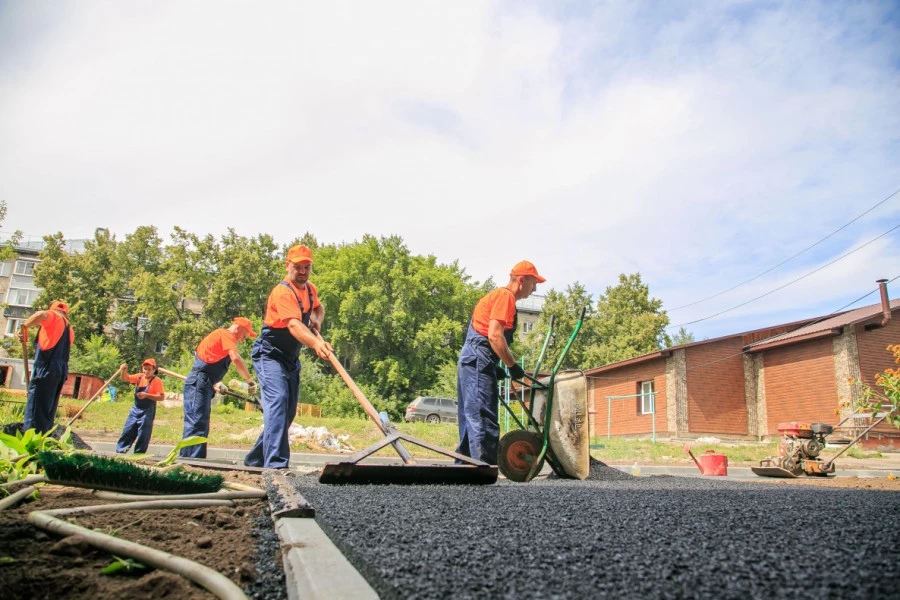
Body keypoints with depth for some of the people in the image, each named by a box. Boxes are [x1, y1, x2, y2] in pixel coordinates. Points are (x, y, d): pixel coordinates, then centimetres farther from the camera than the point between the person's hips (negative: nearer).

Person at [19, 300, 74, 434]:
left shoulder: (53, 316, 5)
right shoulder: (69, 329, 23)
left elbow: (41, 314, -20)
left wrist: (24, 327, -12)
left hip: (46, 368, -7)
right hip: (61, 371, 7)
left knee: (35, 411, -10)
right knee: (48, 413, 11)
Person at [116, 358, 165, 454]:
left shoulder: (157, 381, -12)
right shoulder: (139, 377, 7)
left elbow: (162, 397, -18)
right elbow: (125, 379, 8)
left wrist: (146, 395, -25)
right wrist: (124, 371, -13)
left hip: (148, 411, -6)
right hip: (136, 409, 6)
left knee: (143, 433, -1)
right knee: (128, 430, 11)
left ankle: (139, 452, 9)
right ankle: (121, 449, 21)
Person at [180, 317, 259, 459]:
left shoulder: (219, 335, 25)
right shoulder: (226, 334, -5)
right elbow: (235, 358, -20)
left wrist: (216, 384, 20)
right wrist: (250, 381, -17)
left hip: (200, 384, 10)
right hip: (199, 383, -10)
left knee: (201, 425, 9)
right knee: (196, 424, -15)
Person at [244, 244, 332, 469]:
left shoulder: (310, 289, 4)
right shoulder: (283, 292, -24)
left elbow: (318, 308, 25)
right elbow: (294, 325, -40)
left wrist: (317, 320, 0)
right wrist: (316, 343, -59)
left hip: (291, 359, 9)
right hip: (270, 356, -9)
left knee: (288, 412, 11)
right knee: (277, 401, -26)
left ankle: (255, 459, 26)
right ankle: (276, 463, -30)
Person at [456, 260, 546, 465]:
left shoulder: (497, 295, 24)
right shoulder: (505, 296, -7)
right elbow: (494, 335, -19)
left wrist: (495, 367, 19)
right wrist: (513, 366, -13)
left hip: (469, 360, 10)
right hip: (479, 362, -10)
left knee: (470, 418, 13)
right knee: (484, 420, -12)